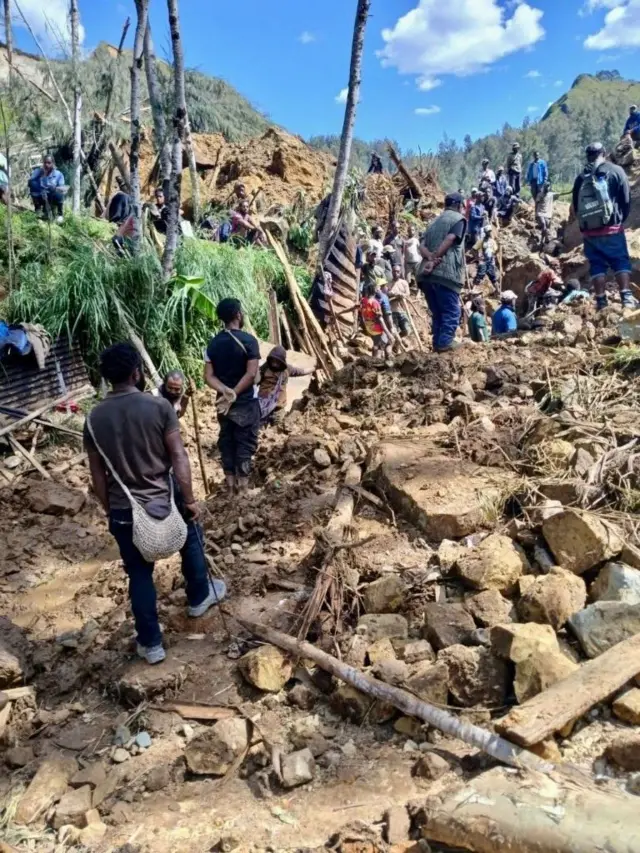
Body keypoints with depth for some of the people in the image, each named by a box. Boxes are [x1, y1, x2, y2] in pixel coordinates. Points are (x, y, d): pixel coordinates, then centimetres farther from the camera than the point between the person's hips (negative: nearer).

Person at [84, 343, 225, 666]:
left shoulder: (94, 419, -5)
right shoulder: (159, 407, -14)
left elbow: (98, 475, 1)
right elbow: (179, 458, -14)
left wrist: (110, 510, 14)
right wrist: (190, 500, -5)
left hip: (123, 511, 2)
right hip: (164, 501, -2)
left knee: (139, 574, 15)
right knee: (191, 541, 28)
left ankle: (150, 644, 25)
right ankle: (199, 597, 47)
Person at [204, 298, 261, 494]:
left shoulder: (213, 343, 4)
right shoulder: (248, 340, -12)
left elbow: (209, 376, -1)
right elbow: (251, 374, -19)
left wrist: (225, 391, -12)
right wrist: (234, 394, -13)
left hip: (223, 403, 5)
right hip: (246, 403, -5)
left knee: (226, 442, 12)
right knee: (245, 444, 3)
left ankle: (231, 487, 18)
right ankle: (242, 488, 6)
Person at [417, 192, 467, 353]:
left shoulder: (434, 222, 26)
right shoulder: (459, 219, 5)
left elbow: (422, 246, 11)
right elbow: (449, 241, -12)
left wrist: (430, 258, -5)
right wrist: (435, 260, -14)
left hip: (427, 275, 7)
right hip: (446, 273, -7)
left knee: (437, 313, 13)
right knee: (451, 311, 0)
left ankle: (437, 343, 12)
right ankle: (445, 343, -7)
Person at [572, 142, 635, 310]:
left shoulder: (580, 178, 9)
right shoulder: (615, 171, 2)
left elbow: (575, 206, 10)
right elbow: (626, 199, 1)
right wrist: (620, 219, 14)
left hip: (588, 231, 2)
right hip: (611, 228, -2)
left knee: (597, 265, 7)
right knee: (621, 261, 2)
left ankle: (601, 300, 2)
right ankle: (626, 297, -9)